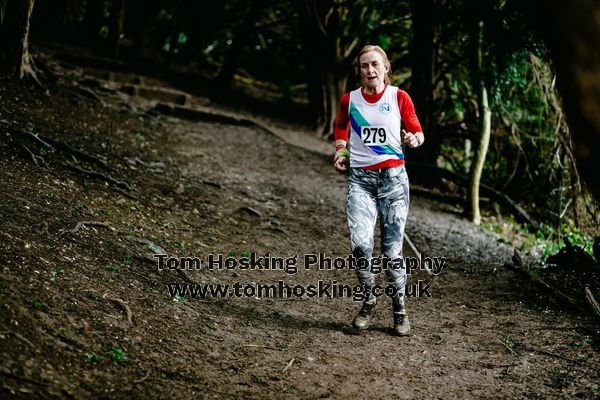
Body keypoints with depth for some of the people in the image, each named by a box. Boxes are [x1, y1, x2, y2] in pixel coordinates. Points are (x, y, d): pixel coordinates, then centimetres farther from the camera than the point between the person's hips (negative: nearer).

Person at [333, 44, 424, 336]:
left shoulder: (399, 97, 2)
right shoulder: (349, 100, 7)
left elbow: (418, 133, 6)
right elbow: (341, 129, 25)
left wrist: (413, 140, -17)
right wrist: (341, 151, 7)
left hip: (393, 177, -1)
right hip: (360, 179, 1)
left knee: (392, 248, 0)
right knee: (360, 243, -16)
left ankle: (400, 309, 17)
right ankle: (368, 300, 7)